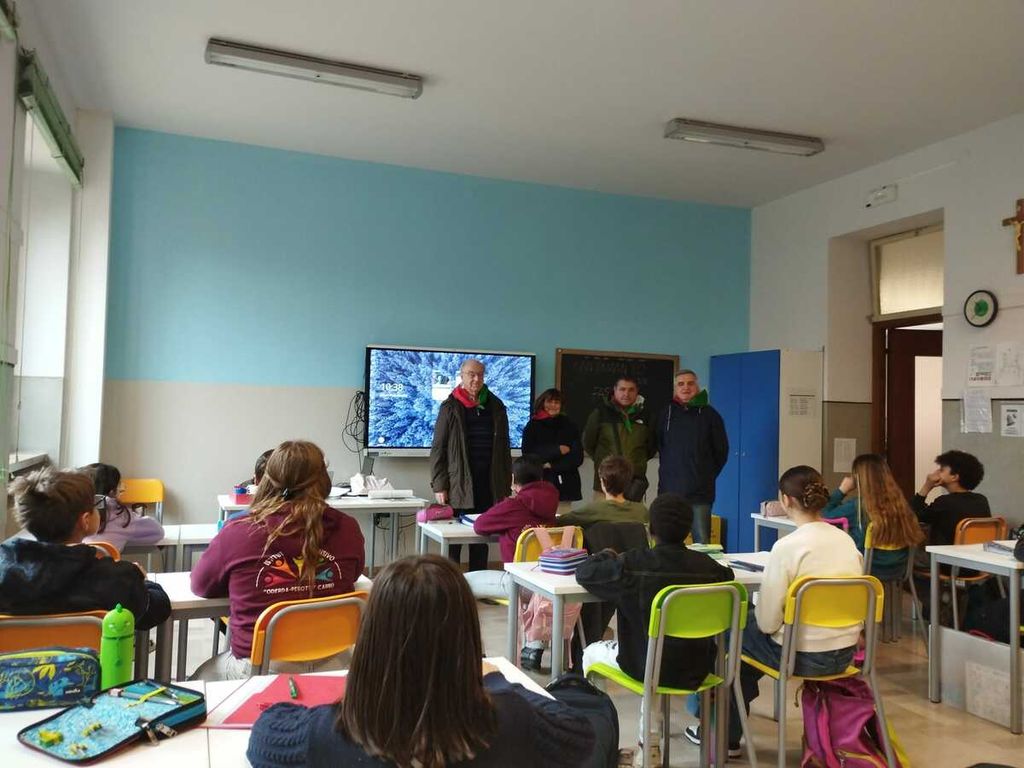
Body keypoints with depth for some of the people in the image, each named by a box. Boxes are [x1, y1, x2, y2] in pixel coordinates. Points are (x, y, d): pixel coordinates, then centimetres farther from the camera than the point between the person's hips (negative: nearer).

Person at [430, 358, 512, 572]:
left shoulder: (496, 406, 11)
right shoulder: (450, 408, 2)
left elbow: (504, 448, 13)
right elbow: (438, 449, -1)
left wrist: (506, 486, 9)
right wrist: (439, 486, -8)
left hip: (489, 484, 3)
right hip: (458, 485, -3)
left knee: (482, 540, 9)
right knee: (453, 541, 0)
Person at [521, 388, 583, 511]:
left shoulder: (569, 426, 10)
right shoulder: (533, 426, 7)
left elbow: (578, 457, 5)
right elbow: (528, 454, -3)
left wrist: (552, 466, -6)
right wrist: (557, 450, -7)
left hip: (565, 486, 1)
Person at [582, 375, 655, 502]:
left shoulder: (644, 415, 8)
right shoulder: (601, 413, 2)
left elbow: (651, 447, 20)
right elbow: (588, 442, 10)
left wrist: (638, 462, 13)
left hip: (635, 485, 2)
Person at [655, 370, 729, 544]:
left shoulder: (709, 415, 2)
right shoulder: (665, 414, 6)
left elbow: (721, 451, 9)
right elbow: (656, 445, 15)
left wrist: (708, 475, 8)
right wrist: (668, 470, 10)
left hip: (700, 492, -1)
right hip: (670, 490, 1)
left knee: (702, 543, 0)